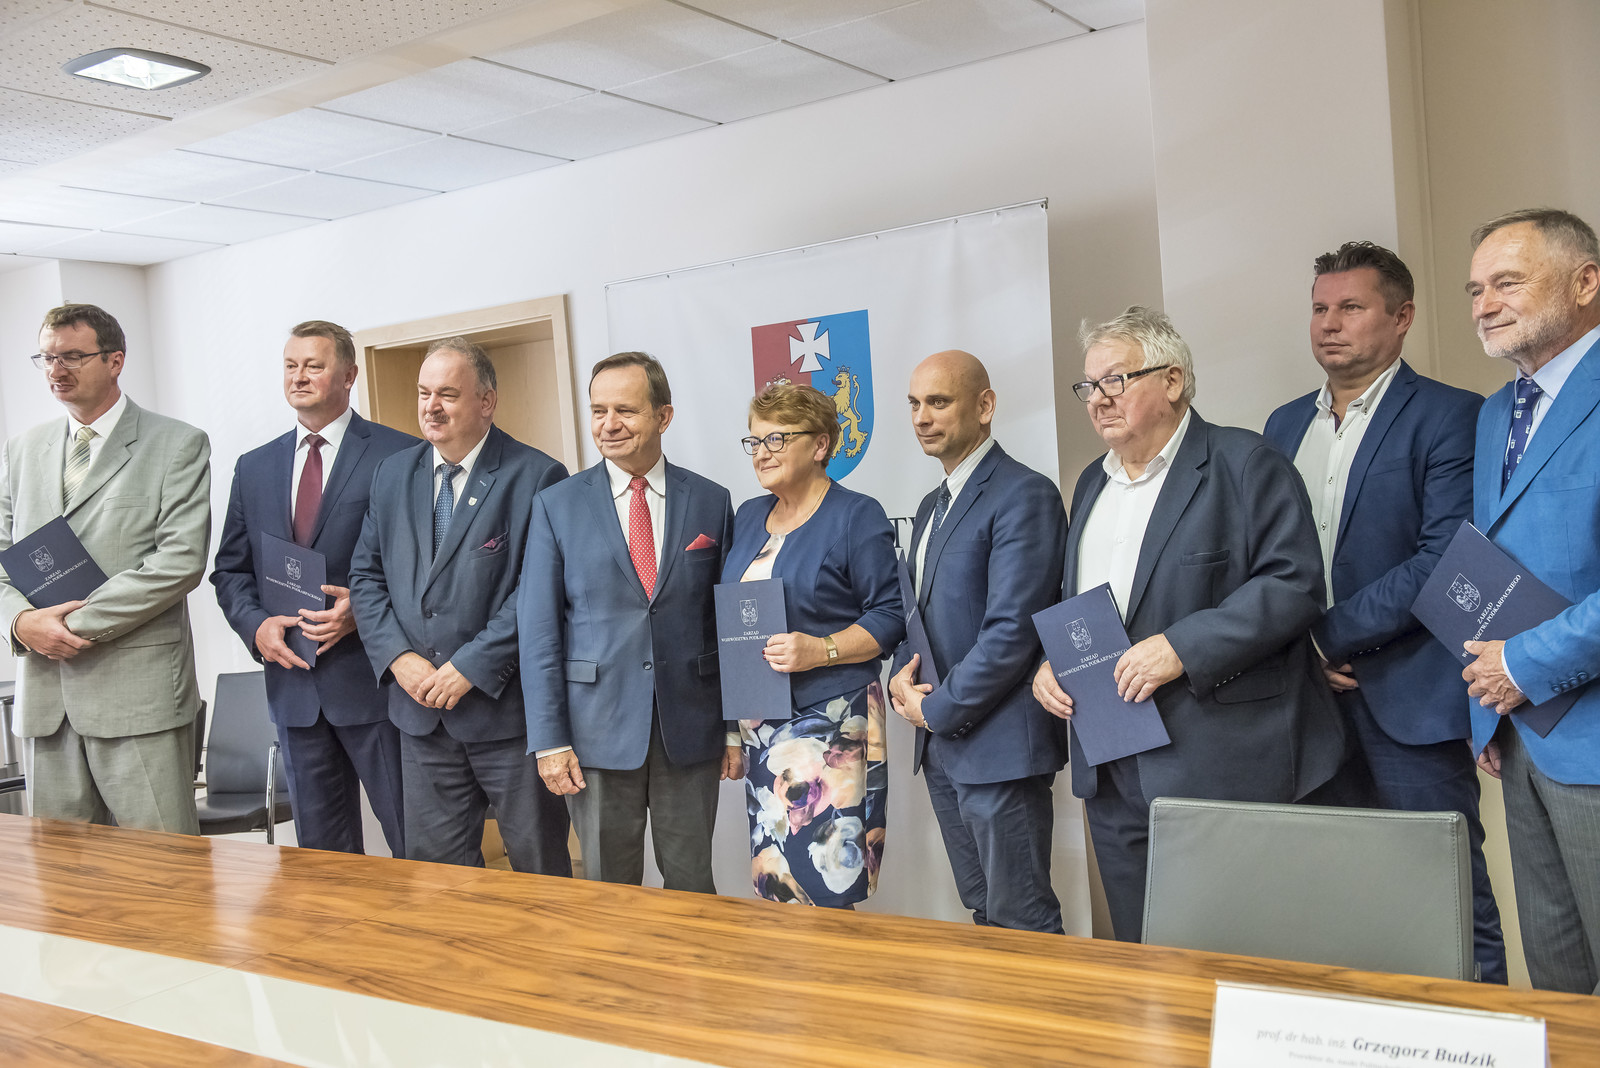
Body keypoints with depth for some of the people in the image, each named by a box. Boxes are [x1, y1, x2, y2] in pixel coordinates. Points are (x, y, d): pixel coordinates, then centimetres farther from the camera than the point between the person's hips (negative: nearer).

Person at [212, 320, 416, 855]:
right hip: (292, 682, 5)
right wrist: (255, 625, -3)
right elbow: (230, 570, 15)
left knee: (415, 839, 0)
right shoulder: (254, 468, 14)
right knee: (320, 849, 14)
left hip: (372, 678, -5)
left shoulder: (399, 455, -3)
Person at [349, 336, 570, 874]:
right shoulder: (392, 474, 11)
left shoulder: (537, 477, -8)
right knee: (433, 864, 13)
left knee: (539, 865, 7)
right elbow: (366, 574, 11)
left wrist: (473, 666, -17)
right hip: (421, 709, 5)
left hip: (508, 706, -5)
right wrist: (398, 656, -4)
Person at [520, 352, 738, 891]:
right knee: (609, 891, 10)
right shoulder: (556, 506, 1)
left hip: (691, 730, 1)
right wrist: (549, 740, -6)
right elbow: (538, 629, -1)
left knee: (692, 886, 10)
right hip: (598, 733, 0)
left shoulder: (711, 502, 4)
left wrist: (738, 727, 4)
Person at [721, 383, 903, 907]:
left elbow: (891, 615, -9)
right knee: (771, 886, 7)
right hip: (759, 725, 6)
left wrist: (820, 651, -22)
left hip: (831, 724, -6)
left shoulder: (857, 516, -4)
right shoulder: (748, 516, 16)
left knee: (822, 887, -9)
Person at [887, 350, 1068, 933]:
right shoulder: (932, 507, 17)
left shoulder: (1024, 496, -13)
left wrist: (938, 708, -13)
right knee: (984, 913, 17)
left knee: (1022, 921, -1)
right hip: (941, 743, 9)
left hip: (998, 746, -9)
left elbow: (1012, 629, -20)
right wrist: (902, 681, 2)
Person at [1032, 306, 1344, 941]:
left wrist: (1183, 647, -21)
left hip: (1221, 767, -7)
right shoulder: (1092, 483, 18)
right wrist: (1051, 663, 6)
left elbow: (1294, 584, -14)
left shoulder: (1245, 464, -5)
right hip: (1113, 779, 7)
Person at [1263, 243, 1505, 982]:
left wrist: (1332, 634, -14)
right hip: (1311, 699, 6)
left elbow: (1447, 559, -15)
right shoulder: (1285, 424, 14)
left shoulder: (1450, 416, -5)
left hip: (1409, 700, -6)